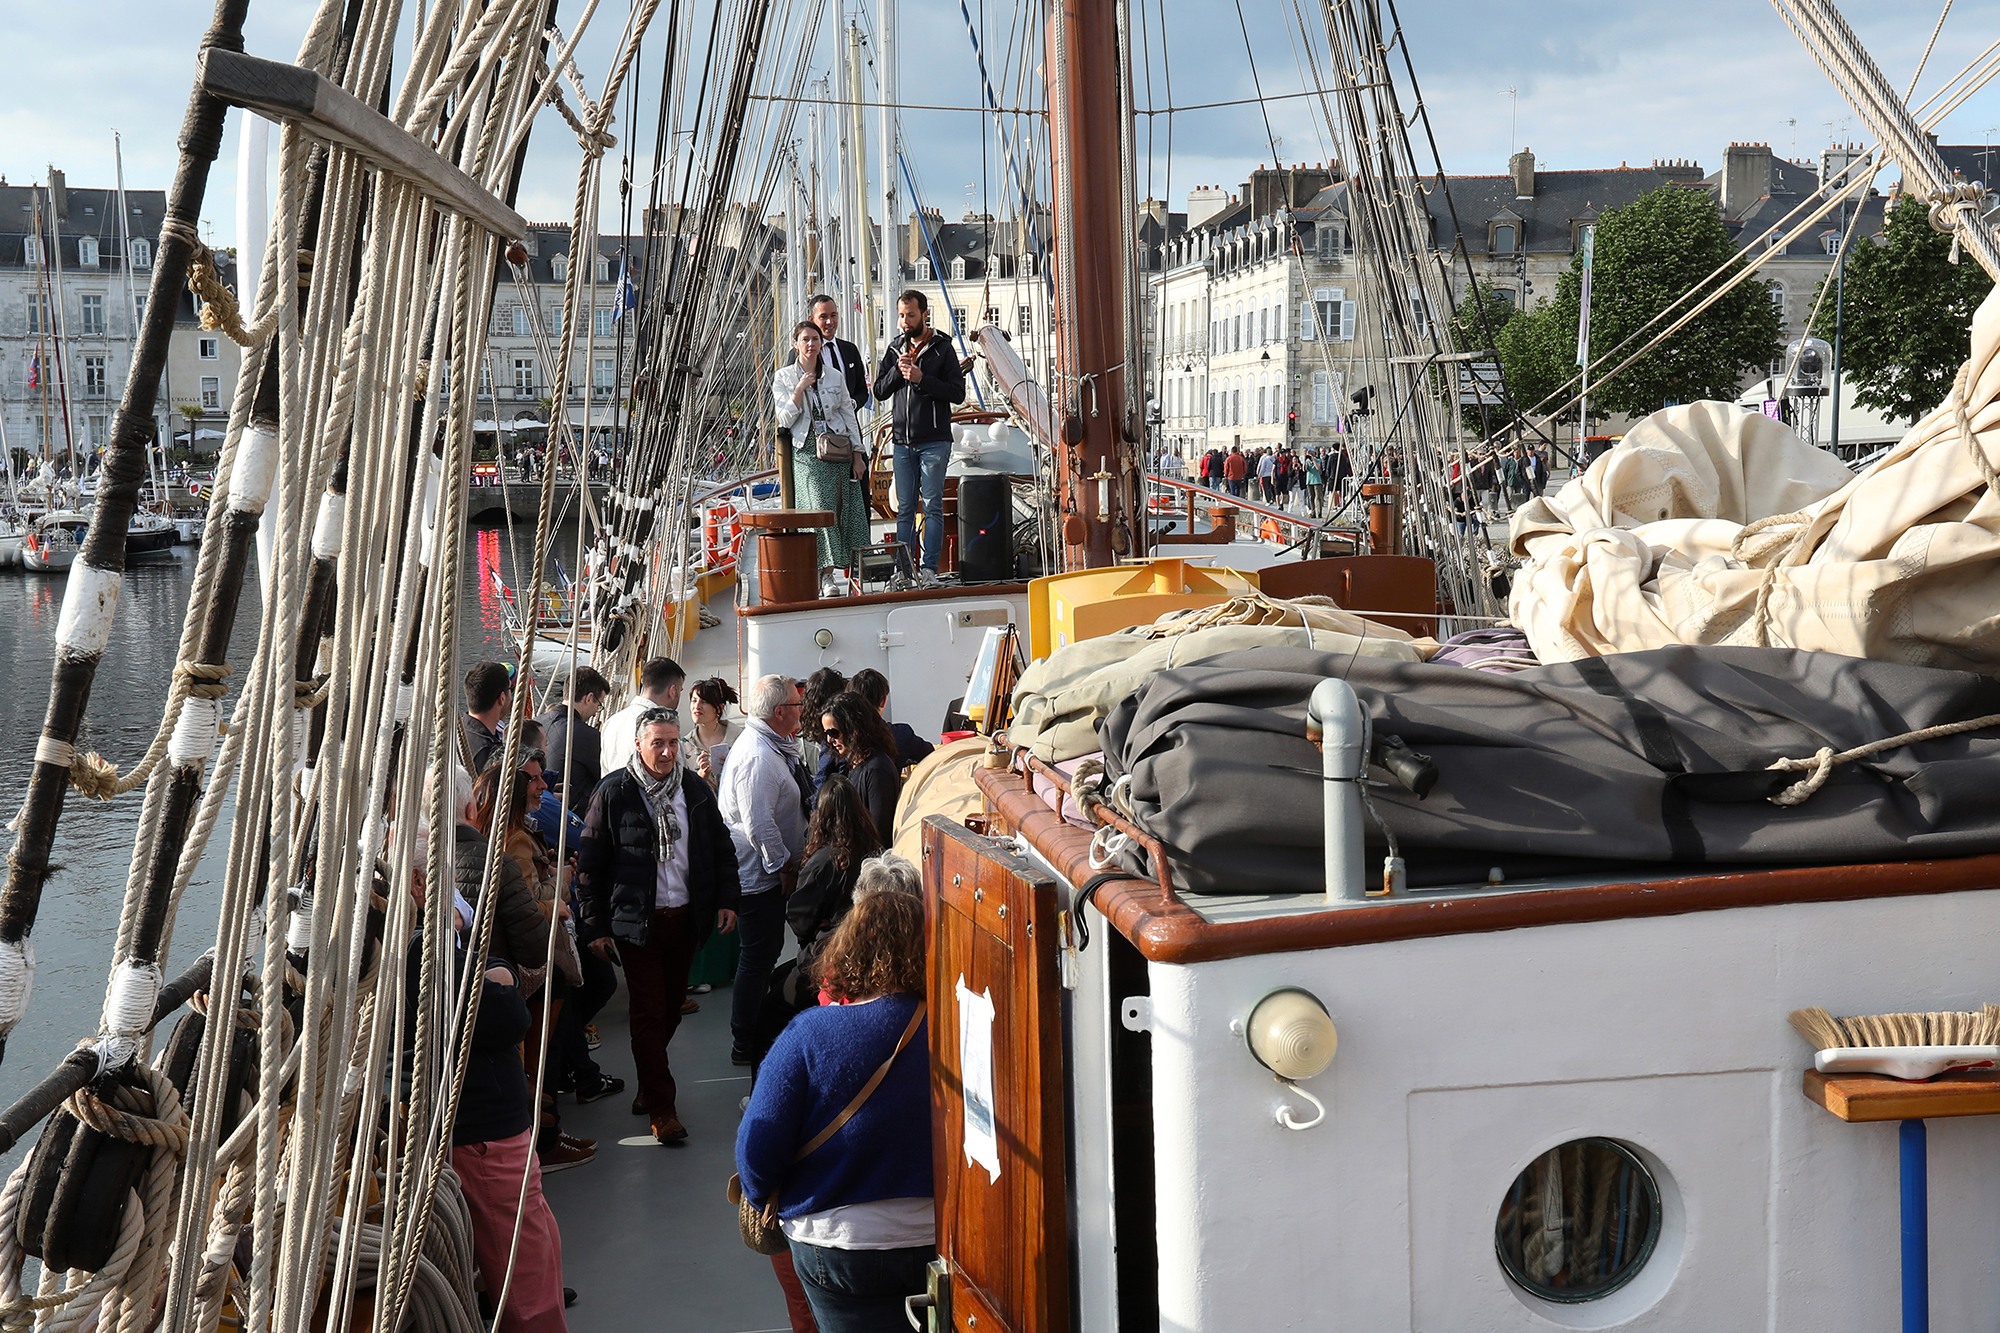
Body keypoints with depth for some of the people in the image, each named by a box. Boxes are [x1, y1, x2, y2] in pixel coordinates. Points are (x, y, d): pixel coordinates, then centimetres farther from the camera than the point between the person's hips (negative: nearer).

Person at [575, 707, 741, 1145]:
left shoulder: (695, 789, 5)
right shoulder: (614, 792, -7)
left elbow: (721, 848, 15)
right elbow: (590, 863, -5)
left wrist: (726, 900, 5)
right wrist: (595, 926, -7)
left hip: (686, 918, 4)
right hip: (637, 922, -4)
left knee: (672, 1006, 12)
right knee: (649, 1012, -3)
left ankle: (649, 1083, 32)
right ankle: (661, 1108, 2)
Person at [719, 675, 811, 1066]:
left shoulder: (768, 746, 11)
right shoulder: (758, 756, -24)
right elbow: (758, 824, -27)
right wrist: (784, 865, -19)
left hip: (764, 872, 11)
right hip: (757, 874, -11)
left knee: (765, 951, 19)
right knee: (758, 956, -2)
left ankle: (752, 1031, 32)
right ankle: (745, 1045, 7)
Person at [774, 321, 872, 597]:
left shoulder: (833, 375, 11)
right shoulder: (783, 377, 5)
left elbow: (849, 414, 13)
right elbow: (785, 420, -3)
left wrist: (858, 454, 7)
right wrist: (800, 389, -13)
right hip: (807, 453, -3)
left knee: (845, 510, -3)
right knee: (821, 509, -15)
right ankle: (827, 575, -14)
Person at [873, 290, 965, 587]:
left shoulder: (941, 348, 2)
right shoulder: (895, 348, 13)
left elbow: (957, 392, -6)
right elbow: (879, 392, 11)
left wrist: (922, 378, -15)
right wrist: (897, 370, -6)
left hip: (934, 441, -4)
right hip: (903, 441, 4)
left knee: (932, 505, -6)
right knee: (905, 508, 4)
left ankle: (929, 569, -6)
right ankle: (903, 570, 6)